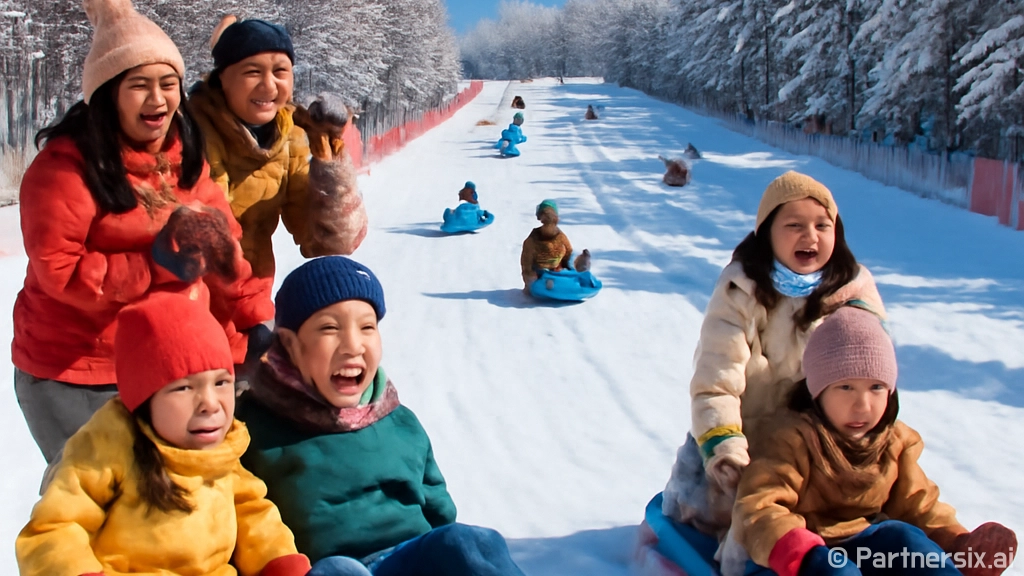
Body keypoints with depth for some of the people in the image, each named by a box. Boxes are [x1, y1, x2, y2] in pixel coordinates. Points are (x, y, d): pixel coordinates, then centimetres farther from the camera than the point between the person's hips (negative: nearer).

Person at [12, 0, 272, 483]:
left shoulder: (185, 159, 5)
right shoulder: (66, 164, -14)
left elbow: (222, 249, 6)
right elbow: (56, 268, -19)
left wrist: (256, 321, -4)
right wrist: (156, 265, -24)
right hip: (73, 378, -5)